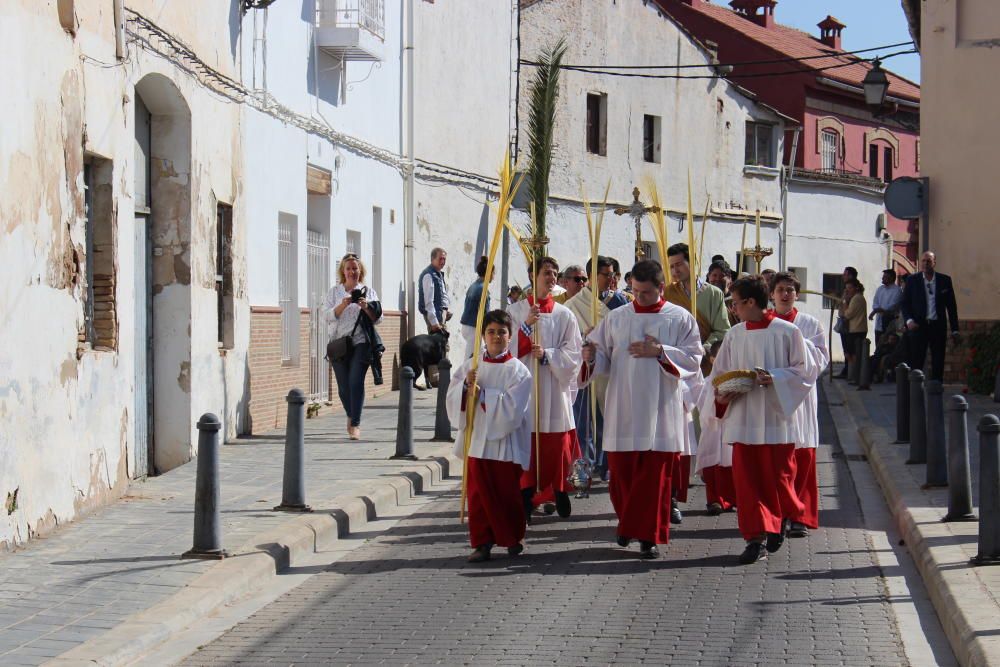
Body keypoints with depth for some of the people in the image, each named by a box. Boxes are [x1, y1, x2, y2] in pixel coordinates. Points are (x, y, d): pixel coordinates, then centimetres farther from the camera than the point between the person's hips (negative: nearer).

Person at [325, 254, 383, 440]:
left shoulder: (368, 291, 11)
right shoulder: (334, 292, 12)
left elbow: (378, 319, 6)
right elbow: (329, 317, 0)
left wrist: (366, 307, -13)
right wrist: (343, 305, -16)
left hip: (361, 343, -2)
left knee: (356, 381, -15)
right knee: (343, 386, 4)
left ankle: (355, 424, -15)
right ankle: (351, 416, 31)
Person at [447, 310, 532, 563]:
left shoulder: (518, 371, -4)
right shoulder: (471, 366, 8)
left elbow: (513, 408, -14)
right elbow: (452, 398, 3)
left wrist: (483, 394, -15)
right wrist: (465, 386, -15)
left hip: (505, 442, -3)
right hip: (476, 440, 3)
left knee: (507, 493, 5)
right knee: (479, 493, 3)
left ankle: (513, 539, 22)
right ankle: (482, 542, 9)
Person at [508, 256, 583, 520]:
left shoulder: (564, 315, 8)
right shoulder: (515, 312, 6)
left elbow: (573, 353, 2)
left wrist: (547, 354, -13)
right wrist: (526, 326, -14)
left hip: (555, 387, 1)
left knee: (557, 446, 1)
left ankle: (560, 493, 13)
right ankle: (526, 500, 0)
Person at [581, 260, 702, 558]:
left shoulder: (680, 319, 3)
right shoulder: (616, 318, 9)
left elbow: (693, 358, -2)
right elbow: (603, 357, 8)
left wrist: (660, 351, -14)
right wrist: (591, 356, -14)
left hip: (660, 411, -2)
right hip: (623, 409, 2)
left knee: (655, 475, -2)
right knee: (621, 471, 5)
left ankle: (649, 536, 4)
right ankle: (628, 524, 26)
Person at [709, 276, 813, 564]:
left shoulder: (787, 332, -4)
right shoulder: (734, 335, 8)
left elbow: (803, 371, -4)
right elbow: (719, 374, 13)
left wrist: (773, 378, -18)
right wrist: (721, 393, -7)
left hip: (775, 419, -3)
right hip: (743, 419, 3)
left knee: (777, 476, 4)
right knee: (746, 478, -3)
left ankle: (781, 520, 33)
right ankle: (757, 538, 0)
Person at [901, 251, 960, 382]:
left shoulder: (945, 280, 5)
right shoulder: (912, 280, 3)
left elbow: (951, 306, 8)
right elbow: (904, 303, 5)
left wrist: (954, 330, 6)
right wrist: (909, 320, -12)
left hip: (938, 326, 1)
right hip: (918, 325, -1)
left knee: (938, 362, 3)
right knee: (916, 361, -2)